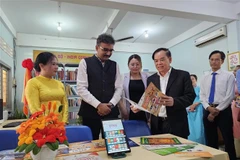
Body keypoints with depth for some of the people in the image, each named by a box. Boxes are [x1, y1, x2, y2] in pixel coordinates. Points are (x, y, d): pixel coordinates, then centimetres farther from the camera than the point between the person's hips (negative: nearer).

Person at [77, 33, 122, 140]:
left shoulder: (114, 65, 10)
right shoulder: (85, 63, -1)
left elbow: (119, 88, 8)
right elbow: (81, 88, -8)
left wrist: (111, 104, -8)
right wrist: (98, 105, -14)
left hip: (111, 112, 3)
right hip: (90, 112, -3)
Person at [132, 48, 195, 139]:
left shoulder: (183, 75, -1)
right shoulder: (151, 79, 10)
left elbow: (190, 96, -7)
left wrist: (174, 101, -25)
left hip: (176, 125, -3)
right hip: (156, 125, 3)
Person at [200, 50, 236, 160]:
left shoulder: (229, 76, -1)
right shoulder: (205, 78, 11)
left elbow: (229, 96, -9)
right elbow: (202, 95, 6)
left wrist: (217, 110, -13)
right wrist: (208, 107, -10)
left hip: (223, 111, -4)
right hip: (208, 111, 4)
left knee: (228, 140, 5)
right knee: (210, 141, 13)